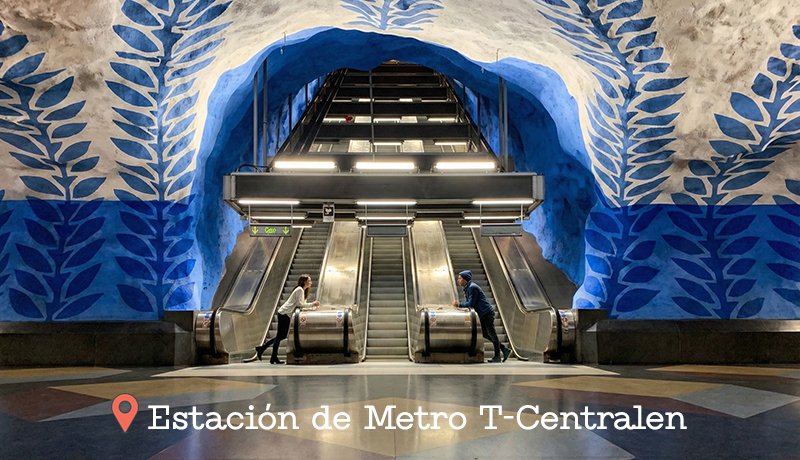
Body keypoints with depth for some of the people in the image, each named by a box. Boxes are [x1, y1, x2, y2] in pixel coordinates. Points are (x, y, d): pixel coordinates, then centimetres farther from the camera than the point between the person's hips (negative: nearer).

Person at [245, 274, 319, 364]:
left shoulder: (302, 290, 18)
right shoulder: (300, 290, -11)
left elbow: (301, 304, 15)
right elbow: (300, 304, -20)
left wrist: (312, 306, 2)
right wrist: (312, 304, -14)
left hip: (286, 315, 10)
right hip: (284, 313, -10)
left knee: (282, 336, 13)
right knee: (280, 336, -5)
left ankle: (261, 347, 20)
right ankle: (274, 358, -1)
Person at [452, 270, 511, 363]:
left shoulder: (472, 288, -18)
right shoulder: (467, 288, 12)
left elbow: (471, 303, -22)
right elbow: (467, 302, 12)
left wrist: (459, 305, -18)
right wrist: (458, 304, -4)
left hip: (487, 313, -10)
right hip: (482, 315, 10)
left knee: (492, 334, -1)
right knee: (485, 334, 13)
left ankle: (497, 357, 9)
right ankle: (504, 350, 21)